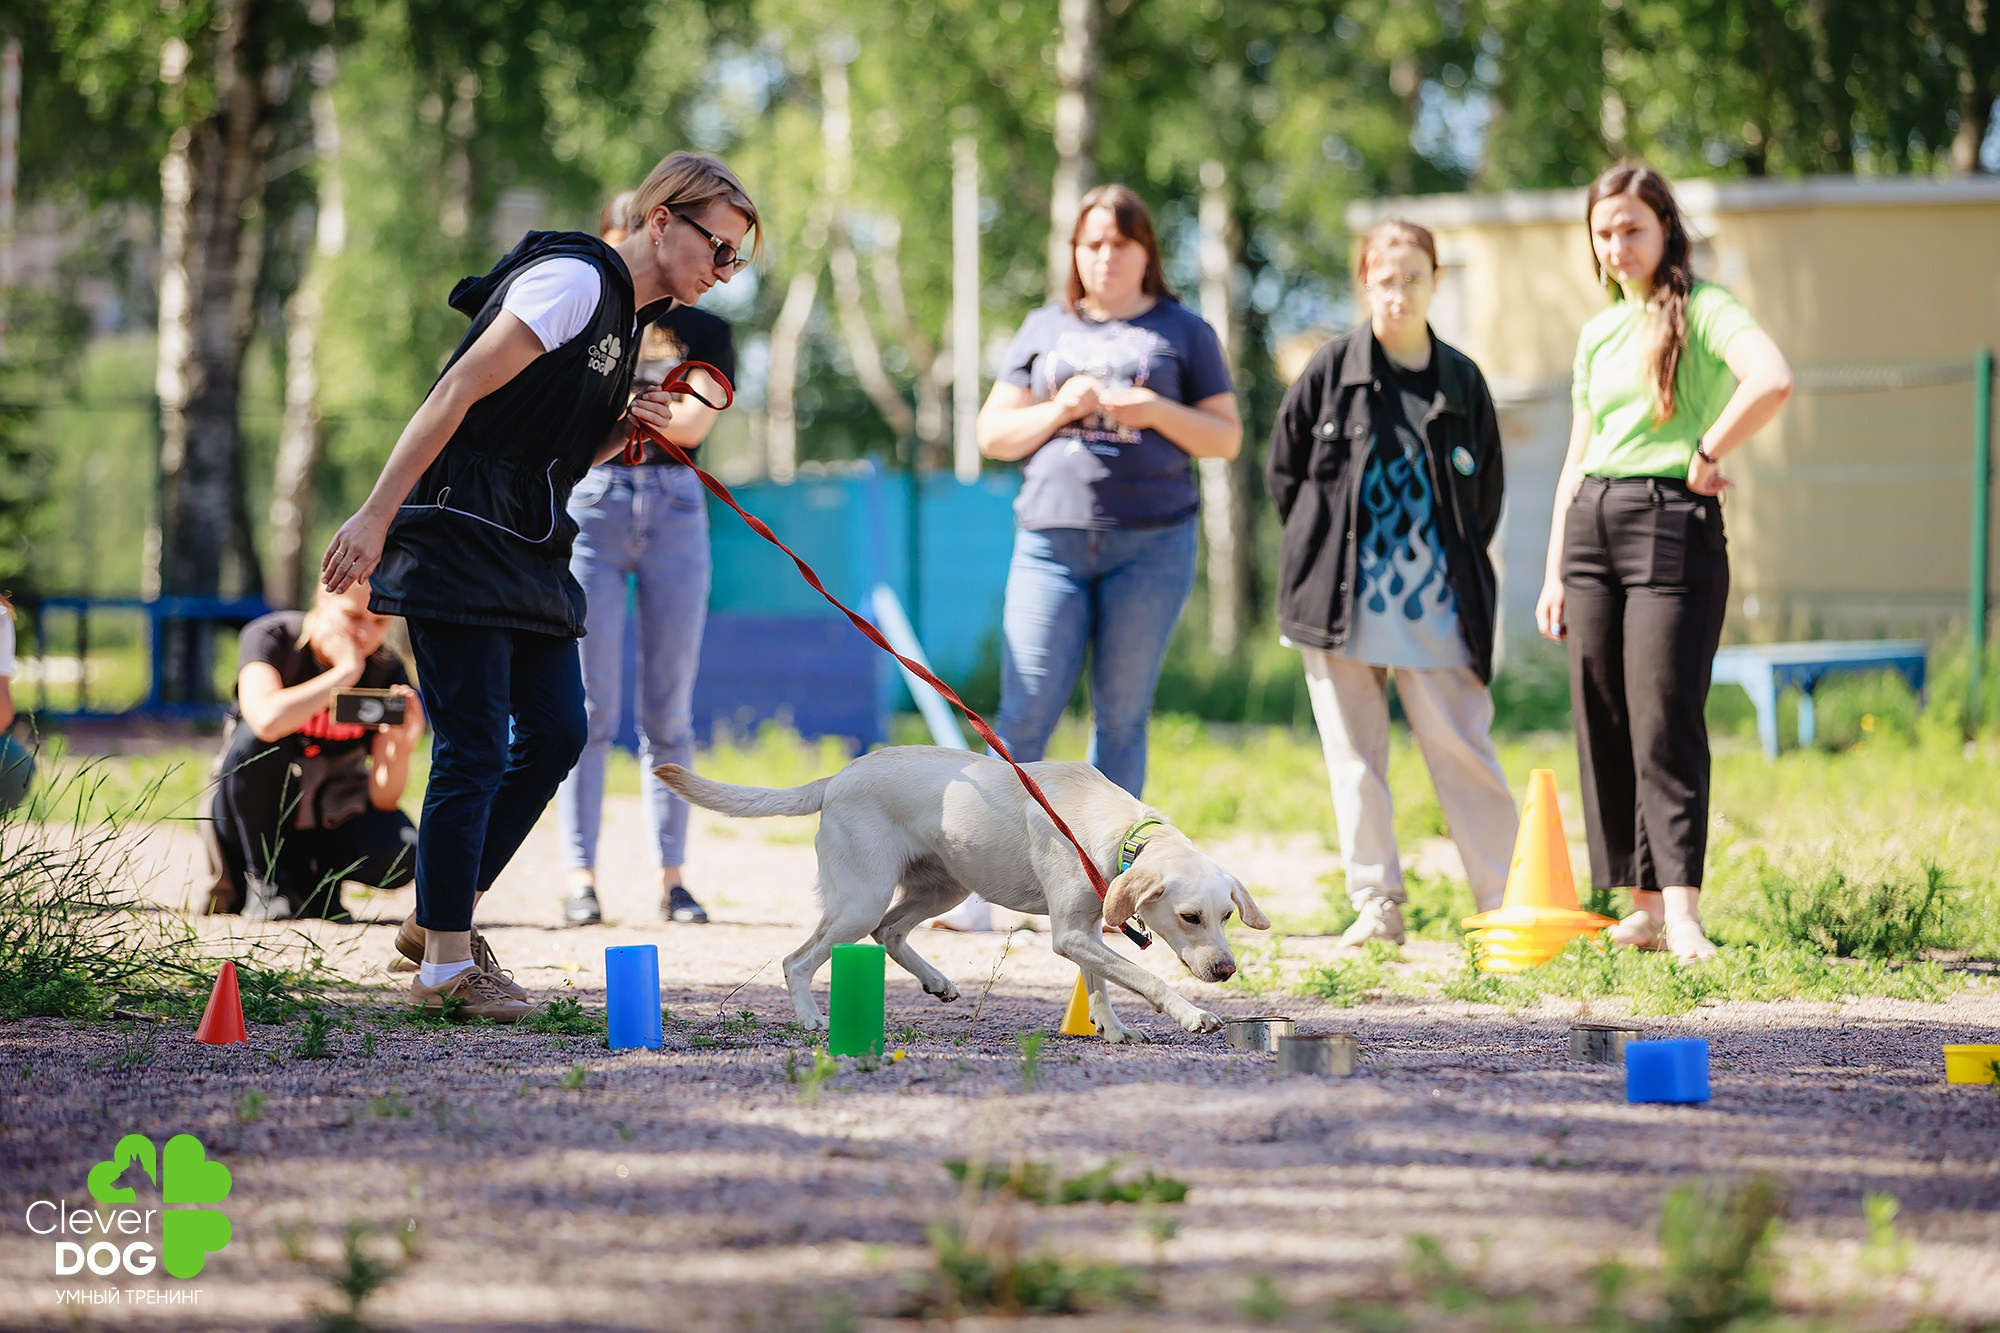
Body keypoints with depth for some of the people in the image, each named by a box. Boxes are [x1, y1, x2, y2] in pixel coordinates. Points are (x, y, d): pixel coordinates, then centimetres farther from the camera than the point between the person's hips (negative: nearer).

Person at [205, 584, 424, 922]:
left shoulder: (388, 673, -10)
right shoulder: (271, 637, -17)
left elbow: (383, 798, -15)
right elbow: (267, 720, -41)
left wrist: (402, 749, -35)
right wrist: (345, 672, -34)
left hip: (332, 815, 2)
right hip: (256, 815, -2)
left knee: (400, 859, -27)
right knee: (258, 741, -33)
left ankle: (308, 878, 5)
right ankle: (265, 880, -13)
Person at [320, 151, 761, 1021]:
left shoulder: (626, 315, 16)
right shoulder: (573, 280, -14)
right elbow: (458, 392, -20)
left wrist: (626, 433, 2)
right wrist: (376, 516, -26)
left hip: (531, 550, 10)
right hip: (461, 540, -10)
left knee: (555, 735, 6)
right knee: (476, 751, -8)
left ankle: (441, 920, 17)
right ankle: (445, 965, -1)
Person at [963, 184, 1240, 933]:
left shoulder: (1182, 332, 11)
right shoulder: (1044, 330, 16)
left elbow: (1226, 438, 8)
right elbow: (993, 434, 13)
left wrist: (1157, 410, -9)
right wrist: (1057, 411, -5)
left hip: (1151, 542, -1)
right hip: (1051, 540, 1)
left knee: (1121, 717, 1)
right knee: (1024, 715, -8)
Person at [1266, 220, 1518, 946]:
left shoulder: (1462, 380, 6)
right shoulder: (1332, 369, 3)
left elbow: (1486, 492, 15)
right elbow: (1283, 470, 10)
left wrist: (1456, 567, 7)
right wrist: (1324, 550, 6)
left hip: (1435, 608, 0)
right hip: (1342, 605, 0)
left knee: (1462, 750, -4)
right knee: (1355, 758, 4)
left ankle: (1506, 904, 0)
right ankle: (1377, 906, 10)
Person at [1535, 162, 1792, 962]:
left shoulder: (1703, 309, -4)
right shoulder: (1598, 334, 17)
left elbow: (1772, 382, -24)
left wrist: (1705, 459, -14)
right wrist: (1554, 573, 16)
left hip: (1671, 523, -7)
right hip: (1591, 527, 7)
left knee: (1664, 721, -13)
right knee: (1602, 723, 3)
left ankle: (1682, 912, -17)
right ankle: (1641, 909, 7)